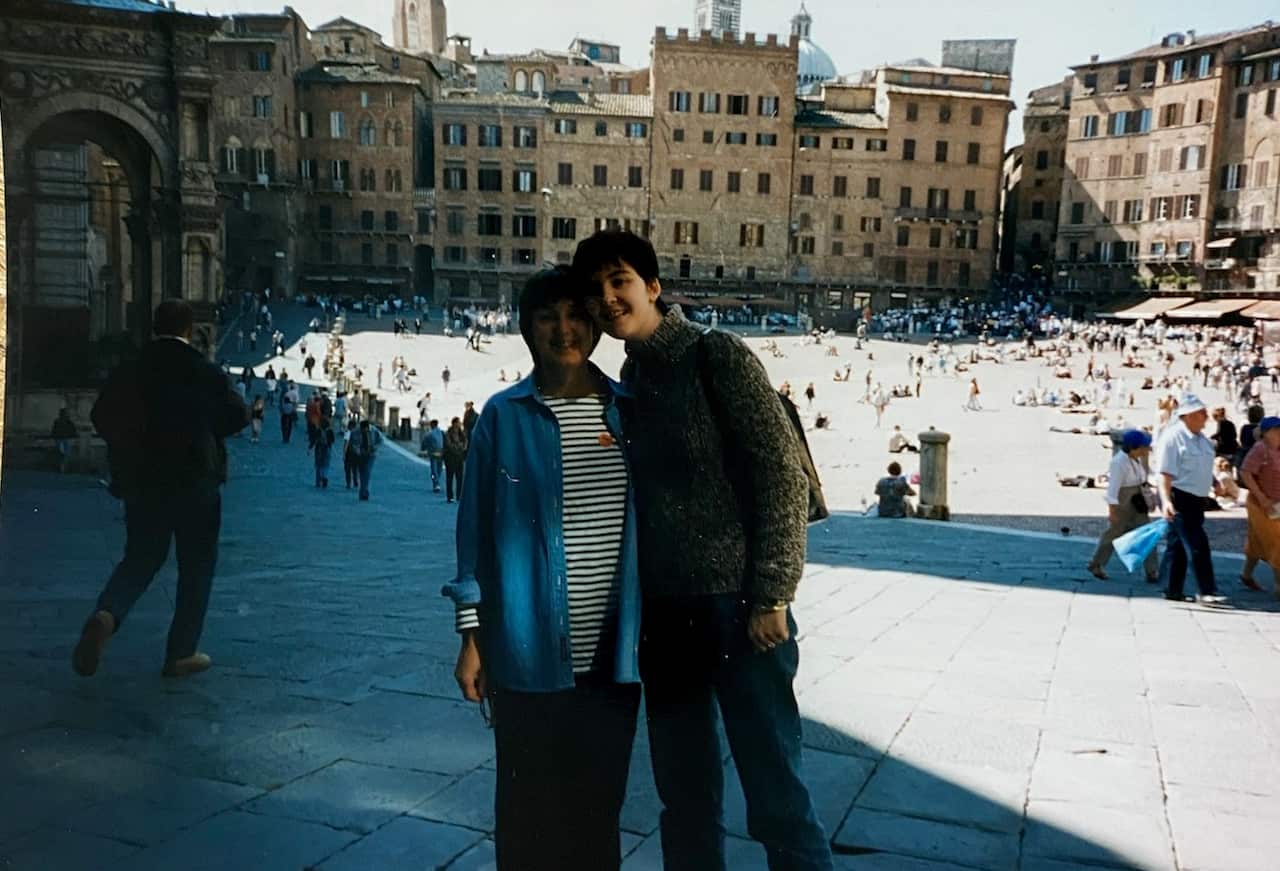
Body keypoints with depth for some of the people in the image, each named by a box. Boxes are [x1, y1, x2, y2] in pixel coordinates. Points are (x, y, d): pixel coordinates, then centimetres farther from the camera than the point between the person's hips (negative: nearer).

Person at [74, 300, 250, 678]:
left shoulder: (129, 371, 0)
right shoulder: (205, 373, -9)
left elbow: (101, 417, 3)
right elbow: (237, 416, -4)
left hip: (141, 481, 3)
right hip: (195, 481, -3)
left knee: (140, 558, 16)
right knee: (196, 565, 8)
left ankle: (105, 615, -12)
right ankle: (182, 653, 10)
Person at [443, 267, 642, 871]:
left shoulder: (630, 409, 4)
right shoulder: (504, 415, -2)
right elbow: (476, 528, 0)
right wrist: (472, 635, -1)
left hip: (614, 649, 2)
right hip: (530, 650, -2)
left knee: (601, 802, 14)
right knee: (531, 806, 10)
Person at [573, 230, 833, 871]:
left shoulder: (717, 356, -7)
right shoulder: (627, 382, 10)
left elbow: (782, 475, -12)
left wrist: (770, 598, -15)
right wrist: (634, 605, 9)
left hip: (735, 604, -6)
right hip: (663, 612, 6)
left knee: (775, 791, 1)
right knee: (684, 793, 15)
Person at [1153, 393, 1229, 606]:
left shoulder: (1201, 438, 14)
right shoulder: (1172, 437, -15)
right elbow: (1165, 472, -21)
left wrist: (1216, 484, 15)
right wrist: (1166, 500, -30)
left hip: (1196, 500, 9)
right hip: (1180, 499, -9)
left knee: (1178, 546, 13)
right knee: (1198, 545, -9)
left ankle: (1172, 591, 19)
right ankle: (1206, 592, -3)